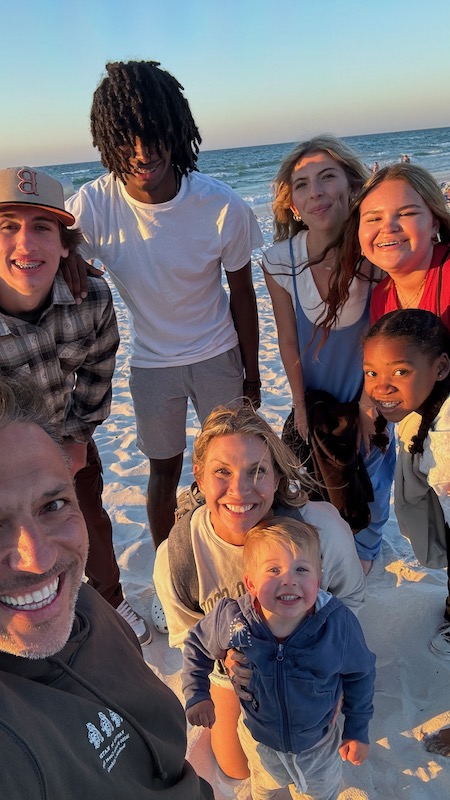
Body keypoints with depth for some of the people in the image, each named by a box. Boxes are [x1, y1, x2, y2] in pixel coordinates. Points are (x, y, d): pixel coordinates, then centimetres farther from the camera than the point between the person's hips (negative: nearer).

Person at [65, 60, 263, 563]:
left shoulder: (222, 207, -20)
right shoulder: (92, 206, -20)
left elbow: (242, 294, -7)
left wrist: (251, 375, 0)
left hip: (218, 356, 0)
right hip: (151, 363, 0)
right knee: (164, 470, 14)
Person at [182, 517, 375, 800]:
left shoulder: (339, 625, -33)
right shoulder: (230, 620, -32)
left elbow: (360, 673, -12)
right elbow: (196, 646, -9)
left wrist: (358, 731, -4)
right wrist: (197, 696, -11)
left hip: (319, 742, 0)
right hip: (261, 742, 1)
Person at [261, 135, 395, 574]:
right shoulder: (279, 261, -21)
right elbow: (288, 340, -8)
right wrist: (300, 405, -2)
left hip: (368, 390, -1)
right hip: (314, 394, 2)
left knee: (369, 478, 15)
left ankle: (364, 548, 49)